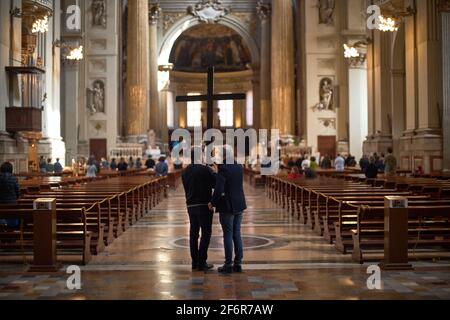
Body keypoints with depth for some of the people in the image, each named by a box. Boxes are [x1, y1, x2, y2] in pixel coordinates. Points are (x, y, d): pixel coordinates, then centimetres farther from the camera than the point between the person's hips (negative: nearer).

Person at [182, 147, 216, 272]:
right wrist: (214, 173, 6)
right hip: (204, 205, -6)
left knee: (193, 233, 10)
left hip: (190, 205, 6)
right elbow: (216, 183, -10)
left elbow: (186, 187, 13)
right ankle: (202, 262, -2)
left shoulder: (185, 171, 7)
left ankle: (195, 262, 15)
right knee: (206, 233, 0)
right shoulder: (205, 170, -13)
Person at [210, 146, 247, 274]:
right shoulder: (239, 168, 6)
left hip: (227, 206, -7)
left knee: (228, 235, 0)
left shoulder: (223, 169, -16)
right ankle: (238, 263, 15)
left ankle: (228, 265, 5)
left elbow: (218, 189, -23)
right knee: (237, 234, 12)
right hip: (239, 205, 7)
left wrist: (213, 203, -8)